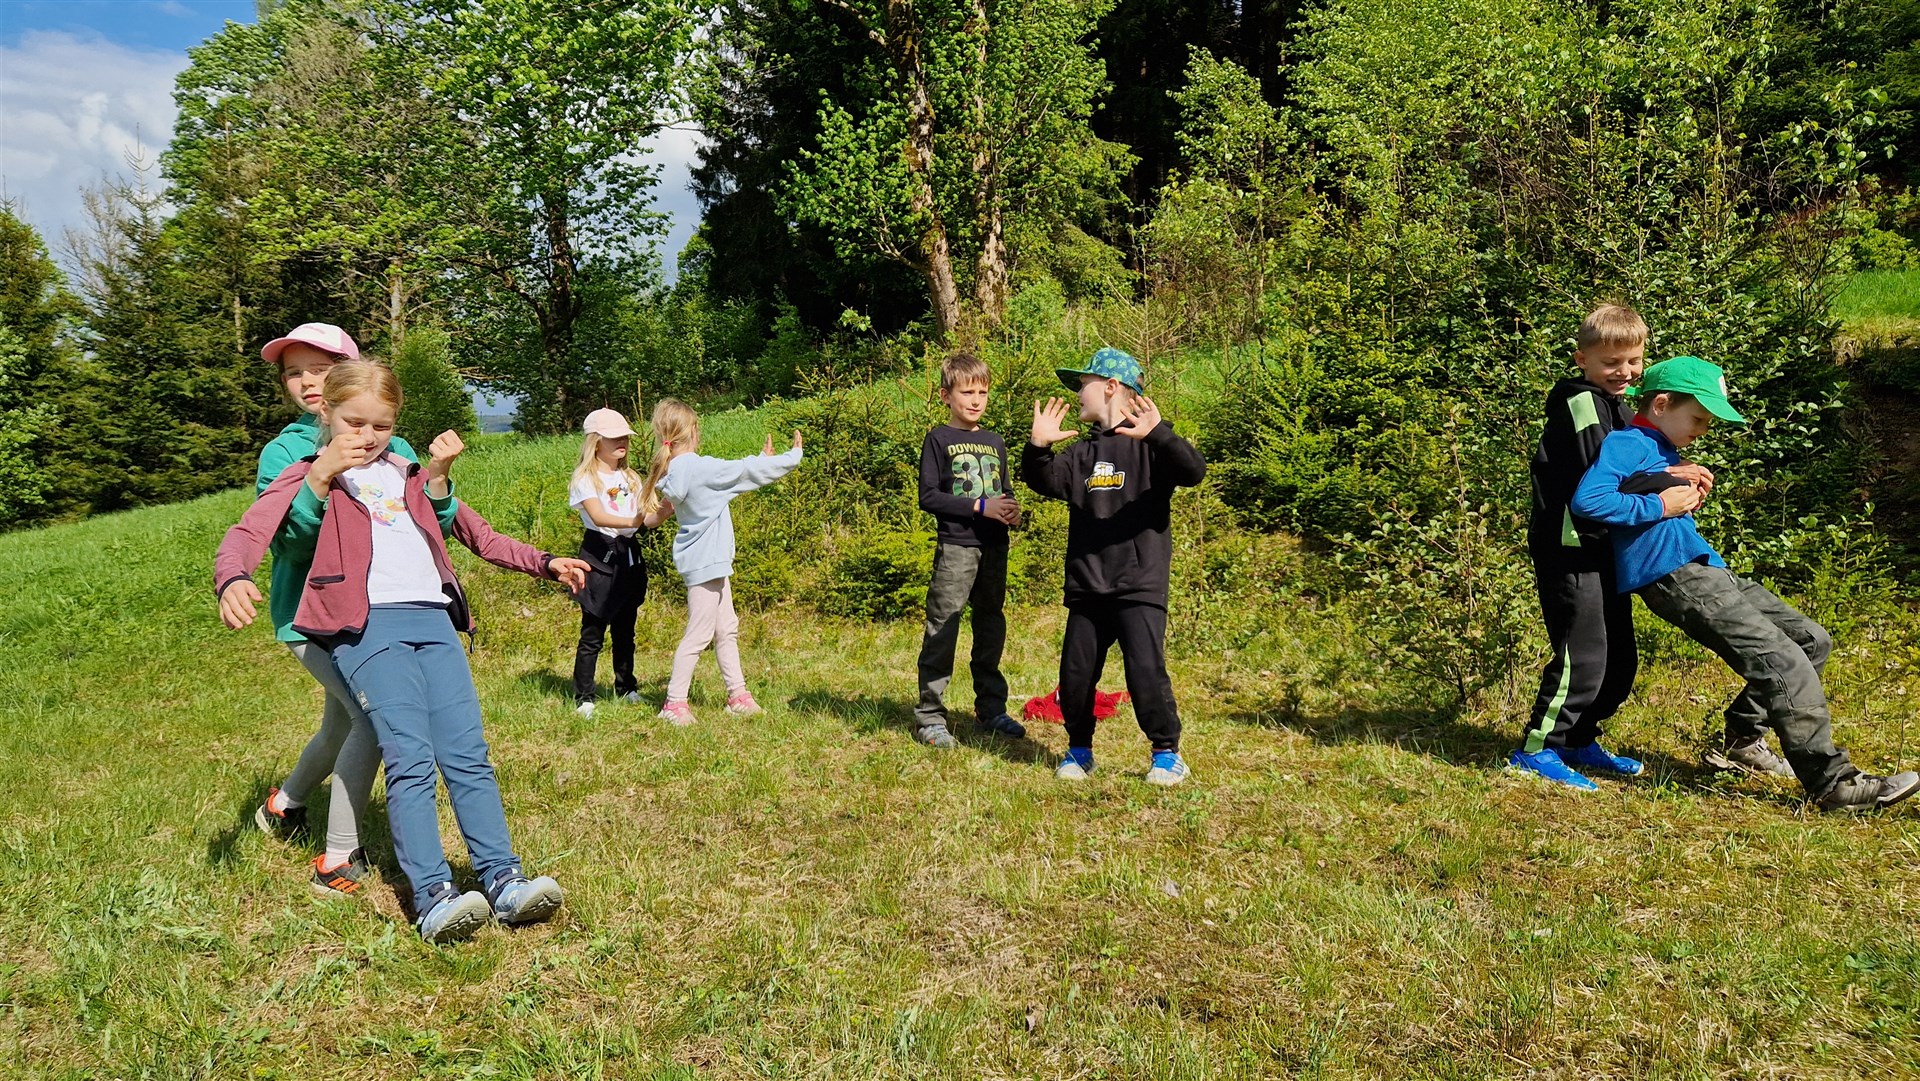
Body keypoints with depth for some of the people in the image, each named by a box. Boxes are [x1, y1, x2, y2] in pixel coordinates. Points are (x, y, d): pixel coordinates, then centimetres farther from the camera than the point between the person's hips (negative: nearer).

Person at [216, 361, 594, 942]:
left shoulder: (408, 475, 28)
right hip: (366, 625, -4)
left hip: (433, 619, 5)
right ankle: (432, 897, -20)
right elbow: (248, 533, -3)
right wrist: (232, 579, -26)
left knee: (468, 755, -6)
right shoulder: (308, 475, 13)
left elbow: (478, 535, 36)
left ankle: (504, 881, -9)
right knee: (411, 759, -17)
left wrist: (544, 563, 29)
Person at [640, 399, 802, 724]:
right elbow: (746, 471, -12)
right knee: (698, 635, -1)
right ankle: (674, 703, 6)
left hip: (711, 562, 9)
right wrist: (792, 457, 0)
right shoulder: (700, 468, -21)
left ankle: (737, 694, 23)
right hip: (705, 562, -9)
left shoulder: (673, 472, 5)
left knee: (727, 630, 16)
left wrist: (763, 460, 24)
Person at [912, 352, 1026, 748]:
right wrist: (979, 507, -15)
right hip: (955, 547, -6)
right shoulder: (938, 439, -2)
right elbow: (928, 496, -9)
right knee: (942, 631, -6)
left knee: (991, 629, 13)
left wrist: (1011, 510, 0)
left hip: (994, 548, 6)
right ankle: (929, 717, 0)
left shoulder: (995, 442, 15)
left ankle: (991, 708, 25)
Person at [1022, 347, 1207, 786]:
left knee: (1146, 671, -12)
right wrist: (1038, 447, -15)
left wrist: (1158, 434, -39)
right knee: (1075, 673, 8)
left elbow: (1194, 470, -21)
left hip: (1140, 585, -6)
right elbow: (1046, 481, 5)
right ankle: (1079, 750, 26)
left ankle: (1167, 753, 7)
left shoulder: (1149, 444, -4)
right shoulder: (1084, 452, 15)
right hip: (1086, 586, 6)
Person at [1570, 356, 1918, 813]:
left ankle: (1740, 734, 24)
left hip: (1703, 568, 11)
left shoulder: (1663, 451, 24)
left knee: (1812, 641, 15)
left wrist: (1687, 496, 10)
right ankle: (1832, 783, -10)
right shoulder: (1628, 444, -8)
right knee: (1784, 664, -15)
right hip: (1673, 576, -11)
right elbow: (1587, 499, -26)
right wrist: (1662, 505, -16)